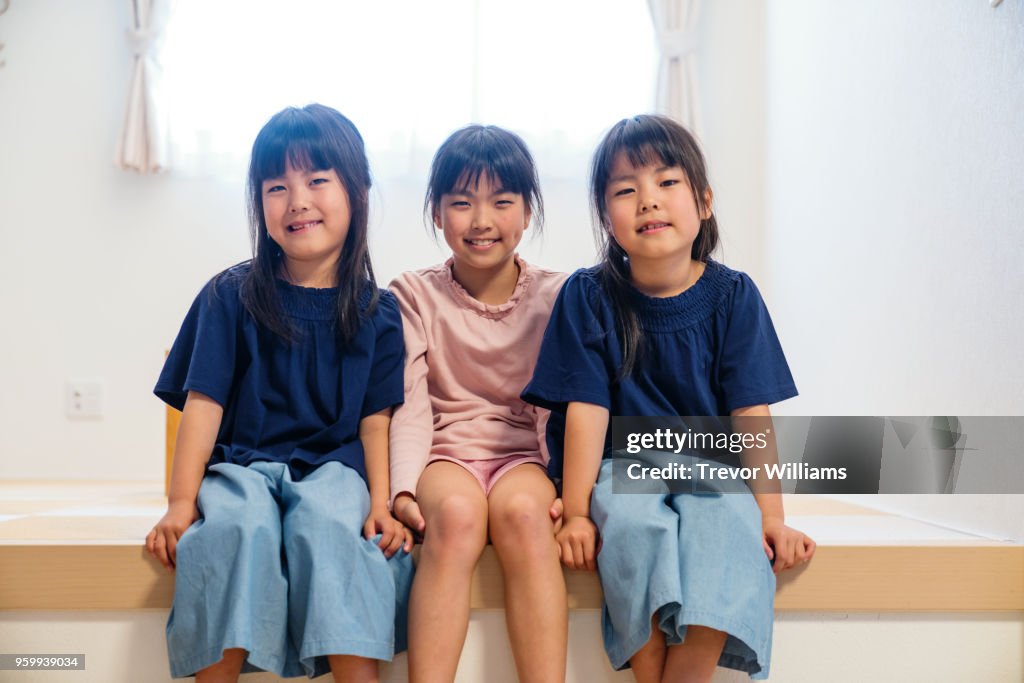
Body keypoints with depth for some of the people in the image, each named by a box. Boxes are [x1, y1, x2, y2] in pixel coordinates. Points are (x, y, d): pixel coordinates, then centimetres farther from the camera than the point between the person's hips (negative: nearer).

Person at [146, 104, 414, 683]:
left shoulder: (377, 312, 9)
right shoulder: (230, 297, 7)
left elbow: (376, 417, 5)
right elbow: (204, 402, 1)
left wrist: (382, 500, -10)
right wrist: (181, 501, -8)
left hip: (331, 466, 0)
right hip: (241, 464, 0)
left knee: (327, 523, -34)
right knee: (239, 524, -33)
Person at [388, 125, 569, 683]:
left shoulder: (553, 296, 7)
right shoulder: (415, 295, 7)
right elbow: (409, 404, -3)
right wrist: (404, 487, -19)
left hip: (524, 452, 1)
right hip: (444, 451, 0)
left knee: (522, 510, -34)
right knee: (457, 511, -35)